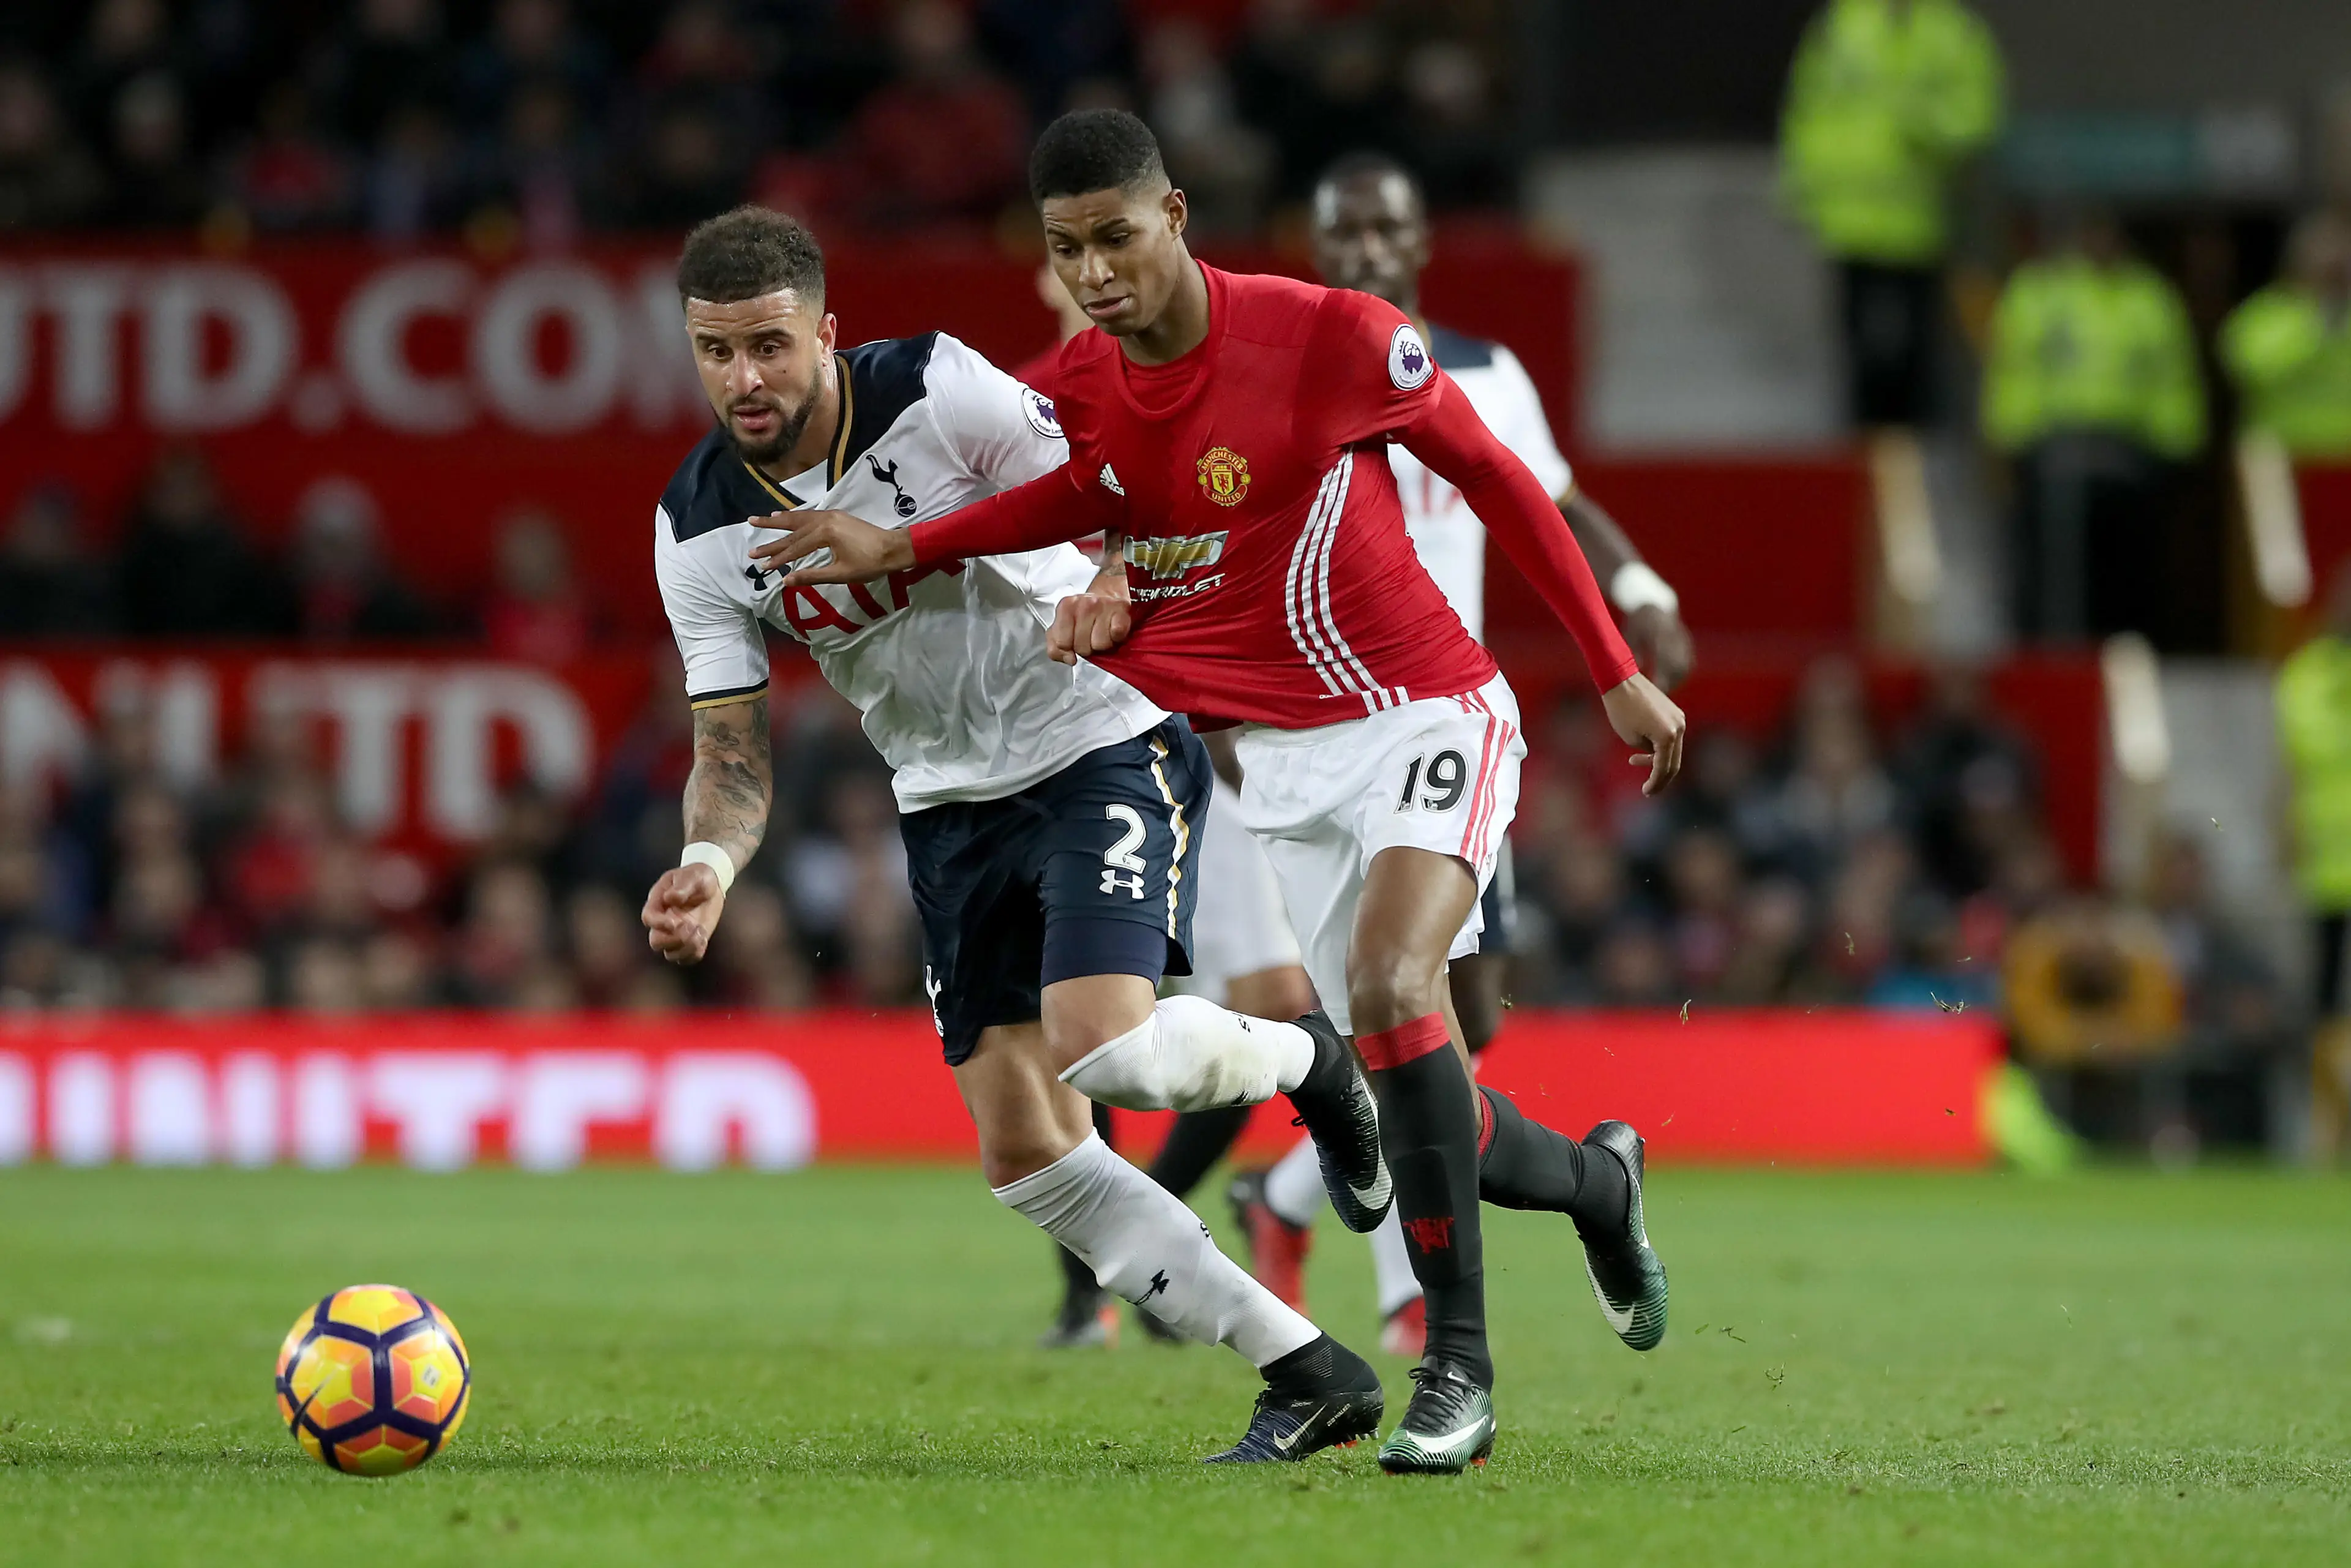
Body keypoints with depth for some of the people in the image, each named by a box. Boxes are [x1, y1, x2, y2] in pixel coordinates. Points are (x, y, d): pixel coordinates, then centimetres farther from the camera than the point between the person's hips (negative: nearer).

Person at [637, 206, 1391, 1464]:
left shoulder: (940, 394, -19)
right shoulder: (697, 530, -7)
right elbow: (731, 746, -4)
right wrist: (709, 864, -25)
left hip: (1103, 742, -5)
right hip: (950, 805, 5)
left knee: (1103, 1048, -26)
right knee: (1023, 1148, -2)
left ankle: (1306, 1064, 10)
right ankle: (1311, 1376, 7)